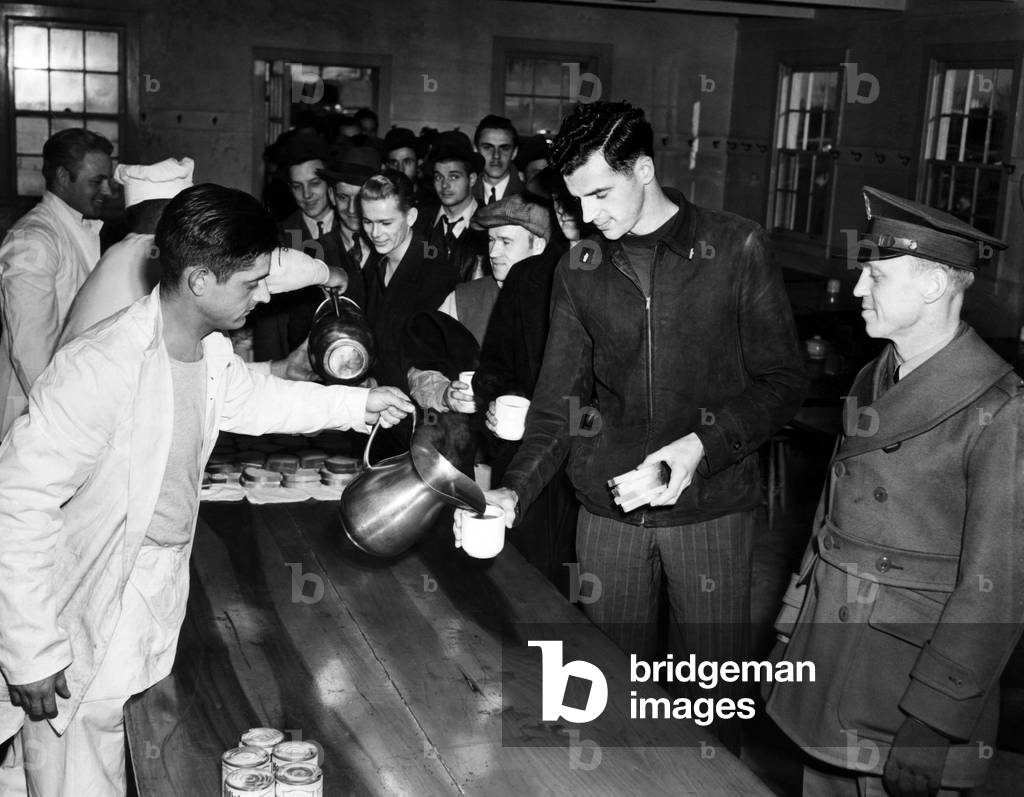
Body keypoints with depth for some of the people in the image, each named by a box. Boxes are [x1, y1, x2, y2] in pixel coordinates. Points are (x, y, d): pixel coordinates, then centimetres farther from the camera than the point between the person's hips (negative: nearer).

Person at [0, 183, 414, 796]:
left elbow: (254, 398, 21)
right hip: (79, 620, -8)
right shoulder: (101, 369, -30)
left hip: (154, 600, 8)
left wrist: (359, 403, 15)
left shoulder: (210, 352, -3)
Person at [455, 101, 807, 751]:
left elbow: (784, 378, -3)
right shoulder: (579, 270, 6)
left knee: (714, 688, 7)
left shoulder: (736, 248, -4)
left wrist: (703, 445, -17)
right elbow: (560, 399, 6)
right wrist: (515, 490, -9)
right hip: (608, 508, 3)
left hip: (712, 507, -2)